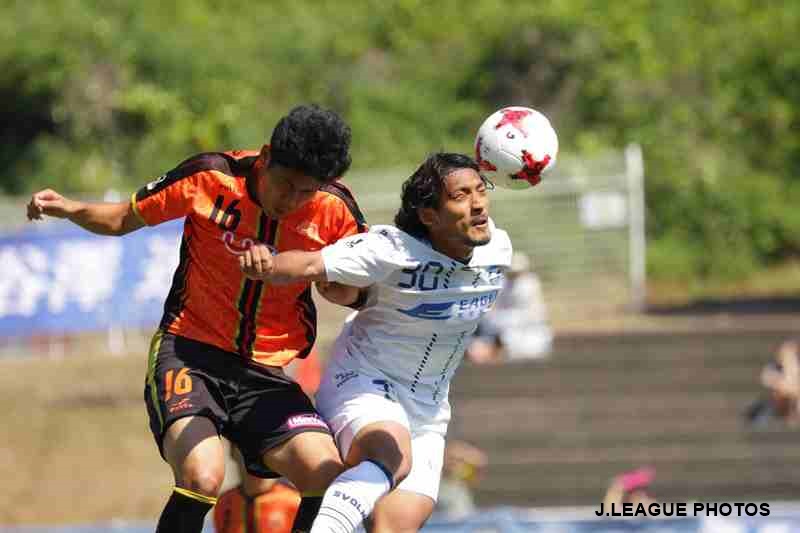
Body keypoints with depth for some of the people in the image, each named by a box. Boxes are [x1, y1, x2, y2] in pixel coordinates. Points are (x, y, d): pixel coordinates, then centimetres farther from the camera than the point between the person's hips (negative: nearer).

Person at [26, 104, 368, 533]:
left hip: (266, 369, 3)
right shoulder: (210, 177, -9)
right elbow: (124, 219, 6)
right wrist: (69, 209, -13)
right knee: (202, 479, -29)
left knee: (330, 481, -19)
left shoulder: (335, 210, -6)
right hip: (190, 351, -3)